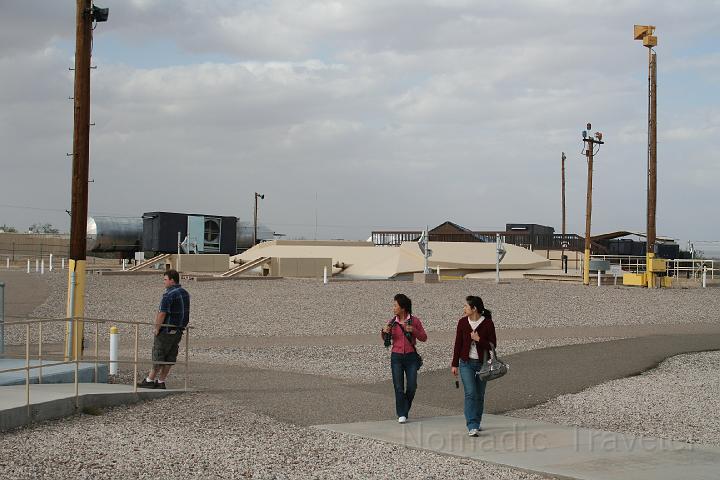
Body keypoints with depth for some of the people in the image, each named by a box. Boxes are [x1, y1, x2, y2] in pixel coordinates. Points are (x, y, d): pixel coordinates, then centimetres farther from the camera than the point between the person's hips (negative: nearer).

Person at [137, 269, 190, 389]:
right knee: (170, 357, 9)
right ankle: (161, 381, 13)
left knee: (158, 356, 0)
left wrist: (157, 330, -15)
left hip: (166, 330, -8)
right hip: (179, 330, 8)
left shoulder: (168, 295, -19)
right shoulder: (185, 293, 10)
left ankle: (150, 380, 5)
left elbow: (162, 314, -22)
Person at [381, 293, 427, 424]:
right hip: (396, 357, 1)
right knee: (398, 387, -4)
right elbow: (385, 339, 16)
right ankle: (401, 415, 2)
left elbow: (424, 338, 0)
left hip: (411, 357, -1)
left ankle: (405, 409, 22)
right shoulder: (392, 322, 2)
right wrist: (384, 332, -7)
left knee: (412, 386, 0)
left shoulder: (414, 321, -3)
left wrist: (413, 330, -17)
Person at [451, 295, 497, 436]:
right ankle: (472, 427, -16)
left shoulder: (488, 323, -7)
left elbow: (492, 345, -4)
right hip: (466, 363, 0)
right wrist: (454, 364, 5)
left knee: (480, 395, 9)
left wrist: (479, 339, -20)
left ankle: (476, 423, 26)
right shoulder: (462, 322, 0)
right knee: (470, 393, -13)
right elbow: (458, 344, 5)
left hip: (482, 363, 0)